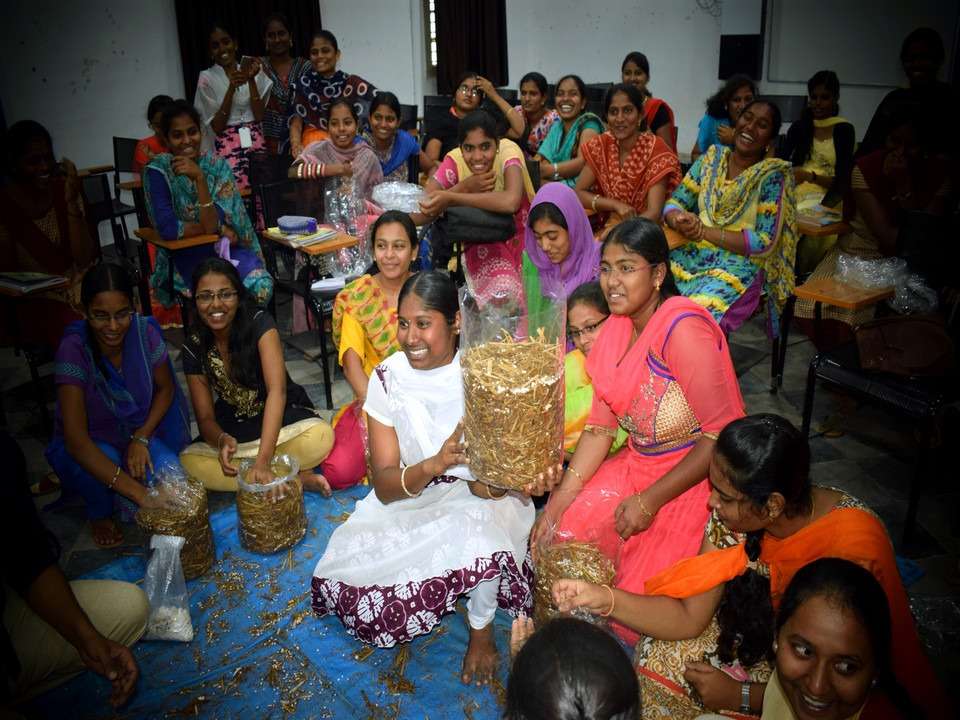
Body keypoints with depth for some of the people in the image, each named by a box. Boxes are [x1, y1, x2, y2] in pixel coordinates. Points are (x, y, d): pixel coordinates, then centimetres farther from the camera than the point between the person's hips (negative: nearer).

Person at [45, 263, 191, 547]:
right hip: (91, 444, -2)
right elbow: (75, 439, -35)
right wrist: (140, 494, -44)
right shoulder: (74, 349, -28)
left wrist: (141, 438, -19)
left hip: (140, 432, 3)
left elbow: (165, 389, -1)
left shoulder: (145, 332, -19)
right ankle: (99, 513, 1)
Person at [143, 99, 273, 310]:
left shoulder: (218, 166, -3)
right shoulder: (158, 171, -7)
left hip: (225, 248, 2)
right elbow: (167, 228, -17)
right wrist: (220, 229, -13)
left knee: (261, 286, -27)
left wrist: (199, 178, -26)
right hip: (183, 255, -2)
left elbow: (211, 224, -15)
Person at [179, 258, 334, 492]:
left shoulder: (260, 323, -19)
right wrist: (222, 439, -34)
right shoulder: (194, 348, -8)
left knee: (321, 437, -35)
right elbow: (205, 417, -7)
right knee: (188, 462, -27)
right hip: (233, 428, 4)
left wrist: (262, 461, -42)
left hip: (282, 418, -4)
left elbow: (277, 390, -31)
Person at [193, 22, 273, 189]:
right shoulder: (207, 78, 1)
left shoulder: (252, 70, 7)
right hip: (227, 148, -2)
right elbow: (216, 127, -6)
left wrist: (251, 80, -12)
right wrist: (232, 88, -15)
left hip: (257, 144, 2)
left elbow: (259, 116, -2)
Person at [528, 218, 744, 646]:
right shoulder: (617, 327, 2)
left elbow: (723, 433, -24)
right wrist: (560, 500, -4)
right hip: (638, 466, 8)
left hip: (693, 481, -8)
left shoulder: (682, 329, -24)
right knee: (558, 535, 2)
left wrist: (650, 501, -20)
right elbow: (601, 426, 3)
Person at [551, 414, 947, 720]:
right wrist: (604, 599, -26)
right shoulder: (735, 514, -17)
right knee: (661, 660, -12)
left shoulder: (851, 553, -32)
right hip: (762, 638, 5)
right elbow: (690, 617, -12)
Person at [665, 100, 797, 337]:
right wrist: (680, 220, -14)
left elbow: (765, 242, -9)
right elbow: (675, 203, 11)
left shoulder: (774, 175, -2)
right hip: (692, 254, 4)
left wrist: (706, 231, -16)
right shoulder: (712, 157, 12)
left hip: (739, 265, -4)